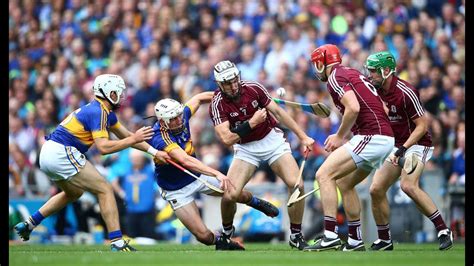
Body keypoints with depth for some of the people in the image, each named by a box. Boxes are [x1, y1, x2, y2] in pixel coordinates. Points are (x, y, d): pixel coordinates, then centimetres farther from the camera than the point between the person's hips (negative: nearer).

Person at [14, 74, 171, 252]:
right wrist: (133, 139, -15)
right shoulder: (99, 112, -12)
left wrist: (154, 152, 18)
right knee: (105, 189, -6)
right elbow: (103, 147, -22)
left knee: (73, 193, 31)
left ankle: (28, 224, 28)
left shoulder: (106, 112, 18)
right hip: (62, 155, -10)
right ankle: (117, 243, -12)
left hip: (48, 153, 10)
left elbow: (127, 136, 23)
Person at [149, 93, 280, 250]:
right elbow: (186, 161, -49)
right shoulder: (160, 139, -38)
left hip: (197, 174, 6)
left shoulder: (182, 115, -16)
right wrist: (217, 174, -57)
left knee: (237, 193, 13)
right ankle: (221, 241, 23)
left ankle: (256, 202, 49)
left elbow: (199, 98, 5)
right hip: (177, 190, -6)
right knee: (204, 236, -12)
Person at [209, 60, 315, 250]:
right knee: (230, 195, -17)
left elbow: (277, 112, -1)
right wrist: (252, 123, -26)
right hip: (245, 149, -1)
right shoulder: (217, 105, -19)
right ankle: (226, 233, 15)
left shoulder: (253, 88, -12)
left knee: (296, 185, -16)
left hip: (272, 140, 2)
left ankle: (296, 236, 2)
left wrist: (302, 137, 1)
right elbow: (227, 139, -27)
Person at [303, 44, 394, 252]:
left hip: (371, 137, -10)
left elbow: (353, 108, -21)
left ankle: (330, 236, -19)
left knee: (324, 174, -11)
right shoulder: (353, 74, 24)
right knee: (344, 183, 21)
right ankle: (355, 241, 23)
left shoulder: (335, 77, -5)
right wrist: (343, 137, 19)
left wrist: (340, 137, -7)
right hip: (385, 139, 10)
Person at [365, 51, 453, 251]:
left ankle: (443, 230, -24)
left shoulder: (405, 92, -21)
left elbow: (422, 126, -20)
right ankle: (384, 240, 12)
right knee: (376, 189, -2)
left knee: (408, 185, -30)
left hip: (417, 145, -8)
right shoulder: (378, 91, 3)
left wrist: (403, 149, -28)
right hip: (395, 147, 8)